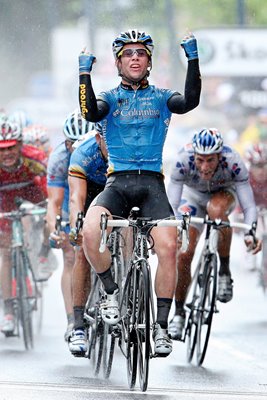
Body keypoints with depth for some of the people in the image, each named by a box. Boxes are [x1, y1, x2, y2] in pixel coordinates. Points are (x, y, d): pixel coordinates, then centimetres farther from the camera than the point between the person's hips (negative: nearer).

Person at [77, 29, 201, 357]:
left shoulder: (160, 98, 13)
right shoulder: (110, 98, 12)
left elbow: (189, 102, -9)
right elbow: (90, 112, -10)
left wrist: (193, 59, -15)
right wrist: (85, 73, -16)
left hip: (152, 184, 0)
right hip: (117, 183, 0)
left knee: (167, 246, -22)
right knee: (90, 230, -30)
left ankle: (161, 326, -11)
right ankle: (111, 292, -7)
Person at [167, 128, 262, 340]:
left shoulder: (233, 163, -37)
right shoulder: (183, 161, -36)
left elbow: (249, 205, -38)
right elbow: (171, 205, -37)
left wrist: (251, 232, -57)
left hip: (224, 194, -1)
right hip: (194, 196, 1)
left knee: (216, 210, -37)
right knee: (183, 254, -13)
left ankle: (225, 271, -19)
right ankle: (179, 313, 7)